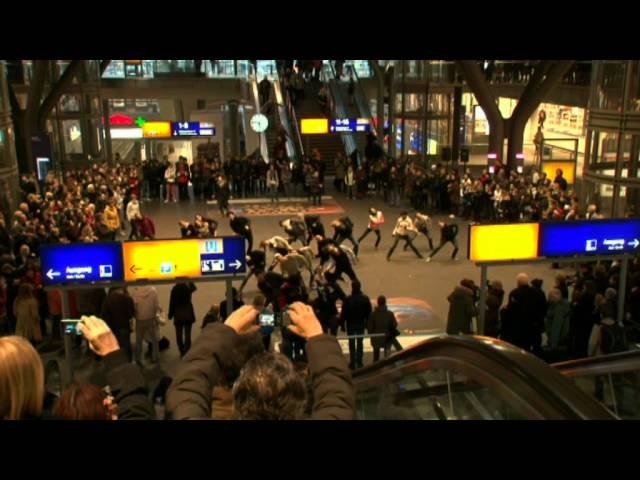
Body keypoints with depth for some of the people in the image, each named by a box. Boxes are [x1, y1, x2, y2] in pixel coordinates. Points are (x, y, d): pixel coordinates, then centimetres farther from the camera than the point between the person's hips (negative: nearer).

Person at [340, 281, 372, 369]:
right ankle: (359, 363, 14)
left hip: (350, 324, -2)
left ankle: (353, 363, 7)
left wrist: (342, 324, -2)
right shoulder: (365, 299, -6)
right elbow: (369, 313, -1)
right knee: (360, 343, 12)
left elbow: (343, 313, -12)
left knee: (352, 344, 7)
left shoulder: (348, 299, -16)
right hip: (361, 324, 2)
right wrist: (367, 323, 9)